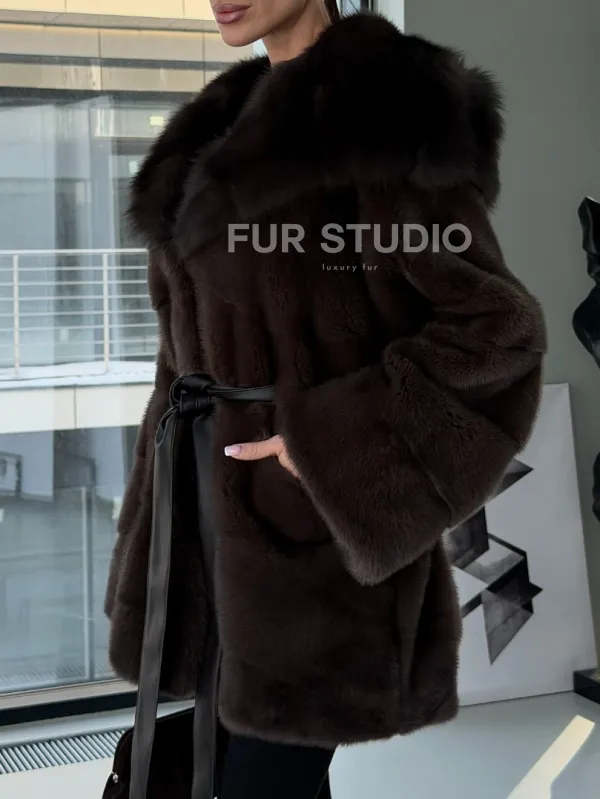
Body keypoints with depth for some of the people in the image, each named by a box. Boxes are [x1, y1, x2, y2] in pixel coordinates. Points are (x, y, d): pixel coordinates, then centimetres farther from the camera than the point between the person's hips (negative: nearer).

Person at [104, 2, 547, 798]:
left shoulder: (380, 106, -12)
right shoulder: (240, 117, 14)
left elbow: (493, 327, -15)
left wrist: (333, 451, -19)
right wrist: (171, 516, 15)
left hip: (314, 520, -8)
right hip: (221, 507, 8)